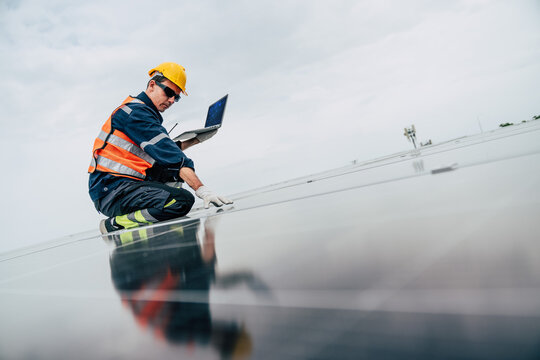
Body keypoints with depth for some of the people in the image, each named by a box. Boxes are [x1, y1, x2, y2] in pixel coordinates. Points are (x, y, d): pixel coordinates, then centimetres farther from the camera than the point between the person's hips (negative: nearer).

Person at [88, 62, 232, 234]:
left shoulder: (145, 113, 20)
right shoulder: (136, 111, -11)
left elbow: (167, 149, 27)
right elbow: (167, 153, -21)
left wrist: (196, 139, 18)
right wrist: (201, 189, -25)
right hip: (111, 190, -10)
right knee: (183, 200, -27)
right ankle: (115, 225, -11)